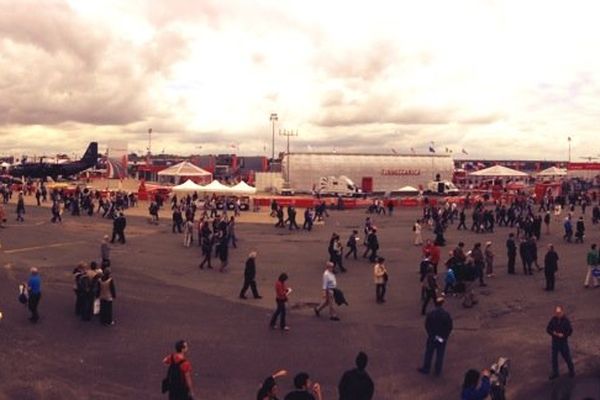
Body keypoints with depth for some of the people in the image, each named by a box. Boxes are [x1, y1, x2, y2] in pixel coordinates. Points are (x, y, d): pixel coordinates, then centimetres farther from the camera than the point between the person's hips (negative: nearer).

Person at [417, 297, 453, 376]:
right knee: (440, 355, 15)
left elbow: (427, 326, -8)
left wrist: (431, 334, 6)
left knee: (429, 354, 13)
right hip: (443, 339, 1)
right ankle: (438, 370, 24)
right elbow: (450, 327, -7)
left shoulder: (430, 314, -16)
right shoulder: (447, 315, -13)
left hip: (432, 338, -1)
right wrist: (446, 336, 5)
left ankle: (426, 369, 24)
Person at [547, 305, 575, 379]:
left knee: (567, 357, 9)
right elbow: (548, 329, 1)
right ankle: (555, 373, 23)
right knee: (554, 357, 9)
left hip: (563, 341, -3)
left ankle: (571, 371, 34)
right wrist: (553, 333, -17)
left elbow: (570, 331, -11)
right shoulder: (553, 319, -5)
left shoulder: (566, 320, -14)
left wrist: (563, 335, -23)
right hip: (555, 341, 3)